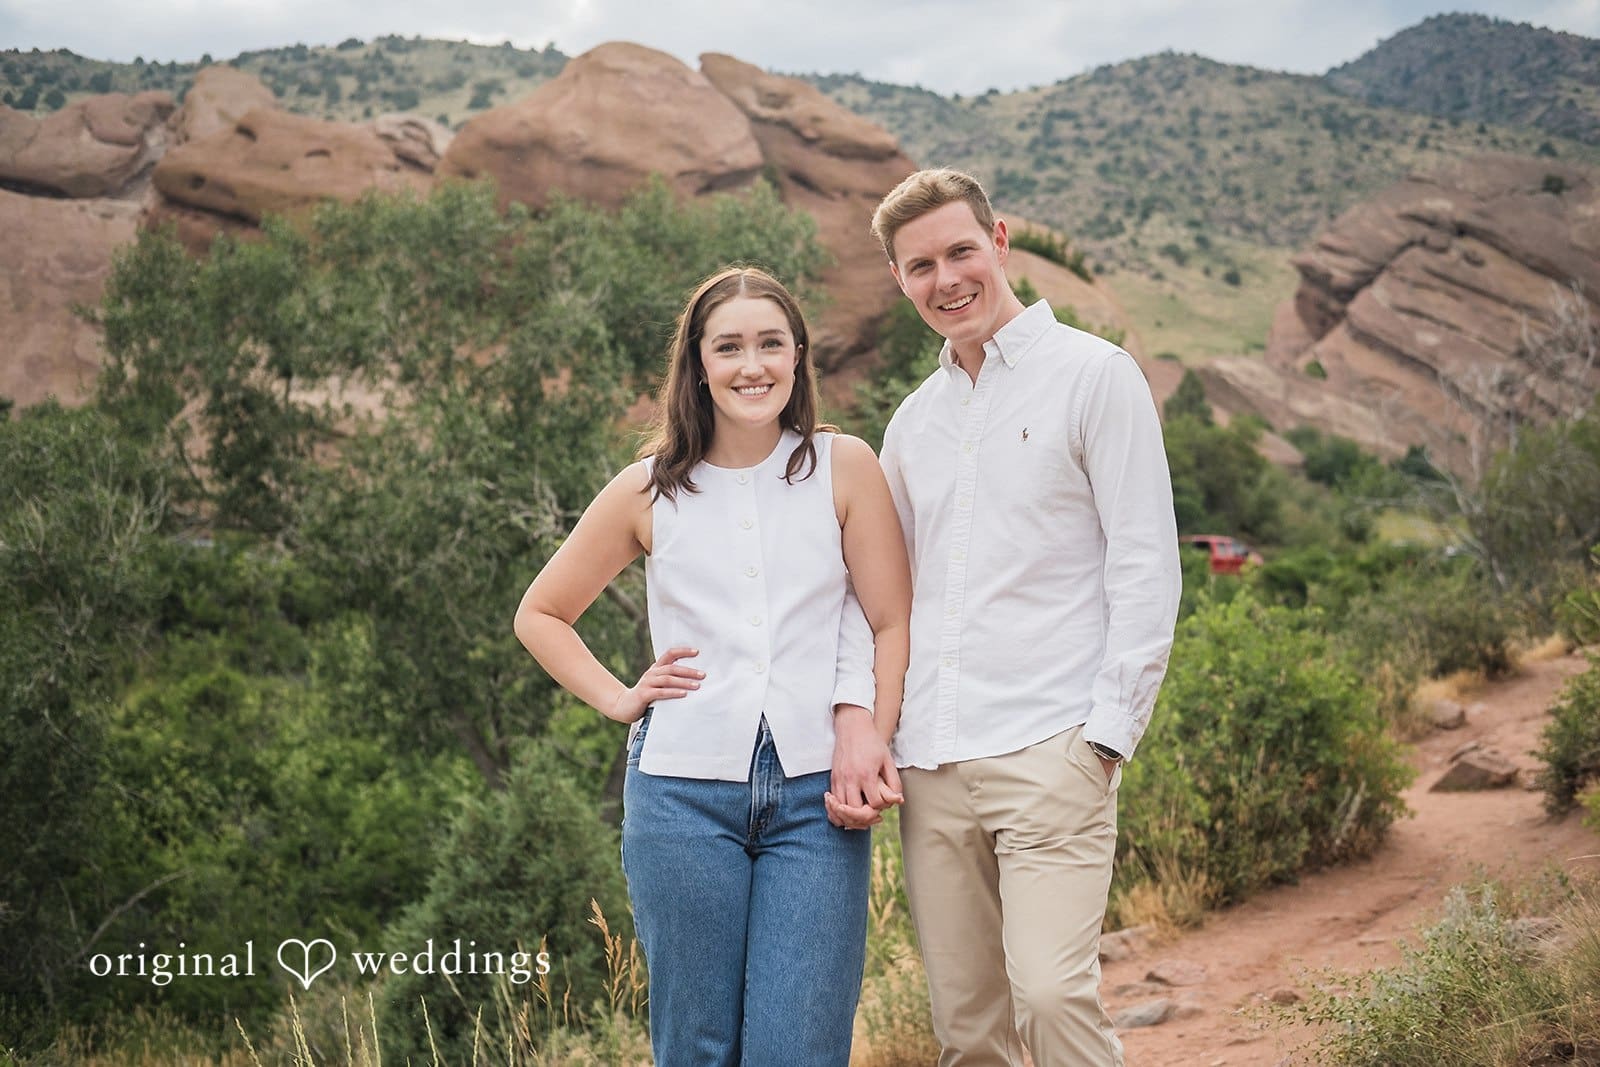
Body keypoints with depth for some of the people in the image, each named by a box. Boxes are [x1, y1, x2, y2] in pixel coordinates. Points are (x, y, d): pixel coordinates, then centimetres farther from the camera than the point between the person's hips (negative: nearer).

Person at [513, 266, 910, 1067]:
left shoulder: (844, 469, 4)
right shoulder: (649, 491, 6)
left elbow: (893, 623, 4)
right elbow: (540, 615, 18)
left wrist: (869, 738, -9)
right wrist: (618, 699, 5)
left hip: (816, 790, -1)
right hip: (684, 788, 1)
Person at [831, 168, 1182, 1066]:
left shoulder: (1094, 375, 1)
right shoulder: (912, 423, 18)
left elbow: (1145, 566, -4)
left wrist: (1109, 731, -11)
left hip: (1049, 750, -5)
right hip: (931, 765, 6)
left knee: (1052, 991, -19)